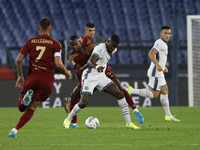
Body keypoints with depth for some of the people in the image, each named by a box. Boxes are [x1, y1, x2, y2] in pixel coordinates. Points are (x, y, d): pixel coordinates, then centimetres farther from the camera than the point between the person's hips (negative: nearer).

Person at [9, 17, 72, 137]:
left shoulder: (31, 42, 9)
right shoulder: (55, 44, 2)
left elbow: (19, 59, 5)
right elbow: (58, 64, -8)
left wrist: (20, 76, 18)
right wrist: (67, 73, 11)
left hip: (32, 77, 1)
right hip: (47, 80, -1)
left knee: (21, 108, 11)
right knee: (32, 108, 7)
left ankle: (27, 96, -25)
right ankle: (15, 130, -9)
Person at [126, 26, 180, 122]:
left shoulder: (163, 44, 19)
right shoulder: (160, 43, -13)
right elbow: (151, 54, -26)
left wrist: (164, 67, 23)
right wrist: (158, 66, -35)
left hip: (159, 73, 11)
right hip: (156, 73, -11)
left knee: (165, 91, 12)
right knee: (153, 95, -11)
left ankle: (168, 116, 16)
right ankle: (131, 91, -9)